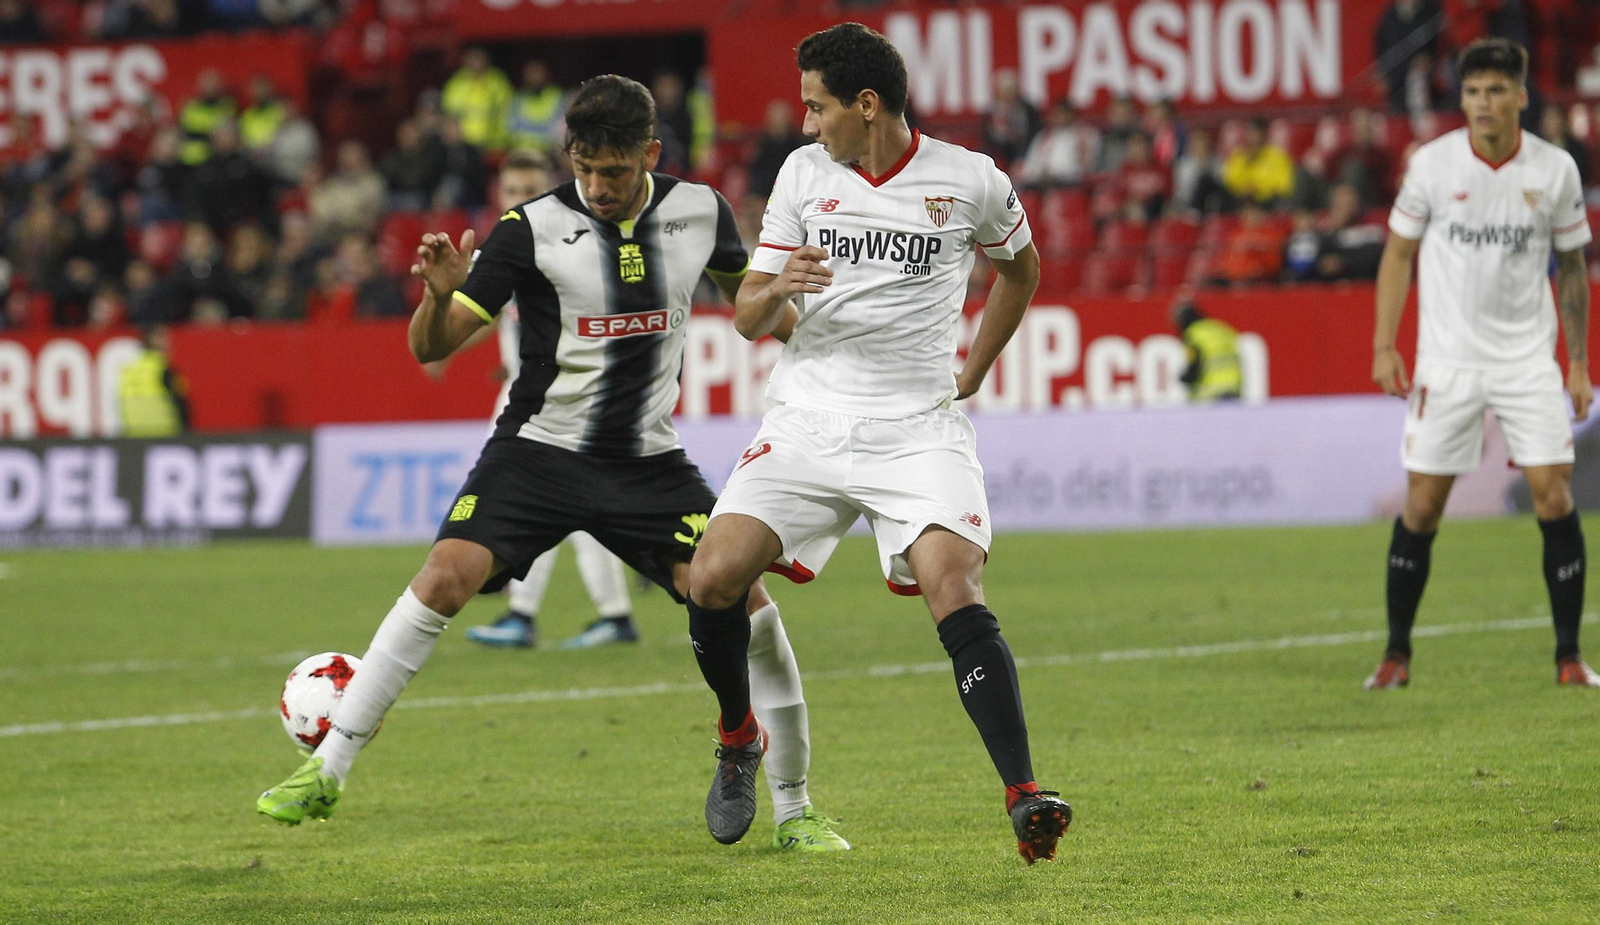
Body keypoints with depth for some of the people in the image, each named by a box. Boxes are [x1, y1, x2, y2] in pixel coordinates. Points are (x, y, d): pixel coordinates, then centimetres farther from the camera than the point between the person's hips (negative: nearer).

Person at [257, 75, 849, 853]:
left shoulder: (699, 211, -1)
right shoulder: (533, 229, -11)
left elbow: (747, 291, 22)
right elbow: (431, 349, -10)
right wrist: (441, 294, -31)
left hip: (649, 461, 2)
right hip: (540, 447, -2)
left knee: (745, 604, -11)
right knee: (447, 576, -22)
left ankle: (792, 811, 7)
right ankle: (325, 771, -13)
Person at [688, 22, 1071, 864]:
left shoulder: (969, 180, 0)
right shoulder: (803, 173, 6)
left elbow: (1019, 266, 21)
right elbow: (747, 319, 8)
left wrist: (975, 368, 15)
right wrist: (777, 290, -15)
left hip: (918, 430, -2)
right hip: (808, 420, 3)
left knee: (956, 596, -23)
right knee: (713, 579, -14)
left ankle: (1025, 801, -24)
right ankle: (739, 733, 15)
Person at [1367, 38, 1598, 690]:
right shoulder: (1432, 163, -5)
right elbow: (1398, 253, 5)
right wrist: (1383, 346, -2)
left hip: (1528, 359, 1)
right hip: (1446, 360, 0)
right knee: (1422, 505, -1)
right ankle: (1397, 653, 13)